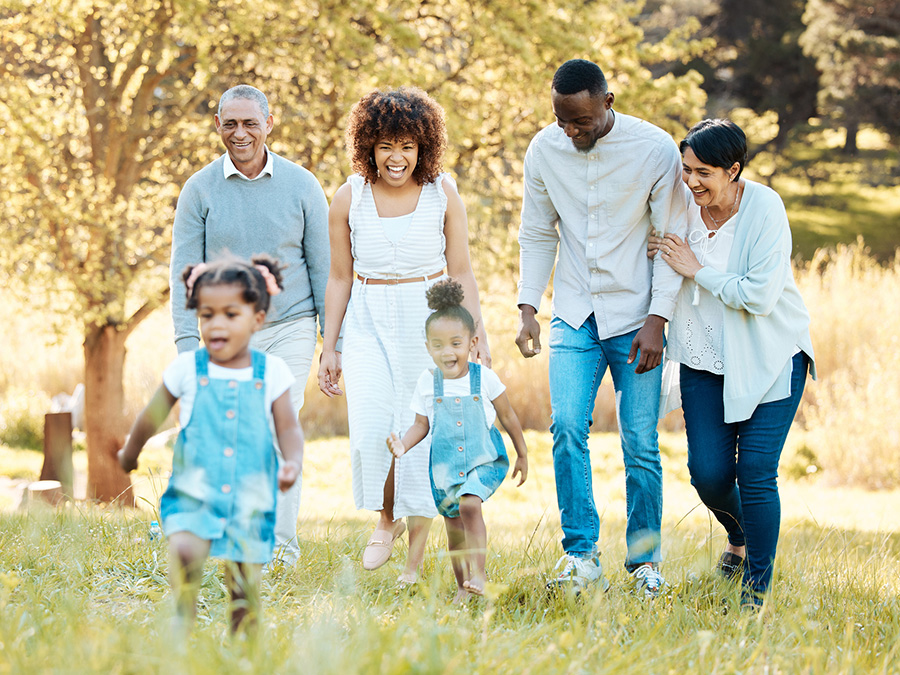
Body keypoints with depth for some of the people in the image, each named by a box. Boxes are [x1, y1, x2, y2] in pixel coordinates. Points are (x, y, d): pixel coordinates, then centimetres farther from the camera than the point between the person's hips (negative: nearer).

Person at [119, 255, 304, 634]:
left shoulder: (271, 371, 1)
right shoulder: (187, 369, 0)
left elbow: (288, 427, 4)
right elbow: (152, 416, 15)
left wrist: (293, 462, -17)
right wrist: (129, 455, 28)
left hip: (251, 499, 1)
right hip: (193, 495, -1)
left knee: (246, 583, 2)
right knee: (184, 550, -27)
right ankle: (183, 627, -15)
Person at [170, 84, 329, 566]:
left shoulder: (301, 185, 1)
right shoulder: (200, 189, 1)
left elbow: (323, 265, 5)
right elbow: (184, 270, 2)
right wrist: (188, 343, -6)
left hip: (289, 328, -1)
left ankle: (280, 547, -9)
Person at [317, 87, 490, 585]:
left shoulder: (442, 193, -3)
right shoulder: (350, 198, -1)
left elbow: (461, 272, 3)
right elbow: (340, 277, 7)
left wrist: (477, 335, 0)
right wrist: (329, 347, 6)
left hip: (428, 323, -1)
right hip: (368, 325, 1)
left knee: (420, 434, -2)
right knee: (371, 430, -15)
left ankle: (415, 562, 11)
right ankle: (387, 518, 15)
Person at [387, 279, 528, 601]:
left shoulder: (484, 378, -8)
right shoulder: (427, 383, -3)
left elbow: (507, 416, 4)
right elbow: (421, 424, 6)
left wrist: (522, 454, 12)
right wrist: (403, 443, -14)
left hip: (484, 460, -3)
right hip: (446, 465, 3)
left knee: (469, 504, -27)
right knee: (454, 525, 9)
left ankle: (478, 573, -24)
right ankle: (463, 586, 24)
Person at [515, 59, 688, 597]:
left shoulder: (655, 150, -11)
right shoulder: (545, 150, -1)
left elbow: (673, 239, -6)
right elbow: (537, 234, 9)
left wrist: (658, 319, -13)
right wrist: (528, 309, 1)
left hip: (636, 317, -2)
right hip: (574, 316, 2)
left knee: (641, 444, -1)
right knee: (568, 425, -15)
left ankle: (645, 561, 15)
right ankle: (582, 558, -10)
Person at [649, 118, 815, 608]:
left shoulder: (765, 209, -18)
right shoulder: (684, 205, -4)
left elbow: (759, 295, -24)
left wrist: (695, 269, -18)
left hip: (768, 359, -4)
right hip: (706, 360, 4)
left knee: (756, 471, -12)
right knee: (708, 472, -2)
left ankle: (757, 586, 3)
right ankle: (740, 537, 33)